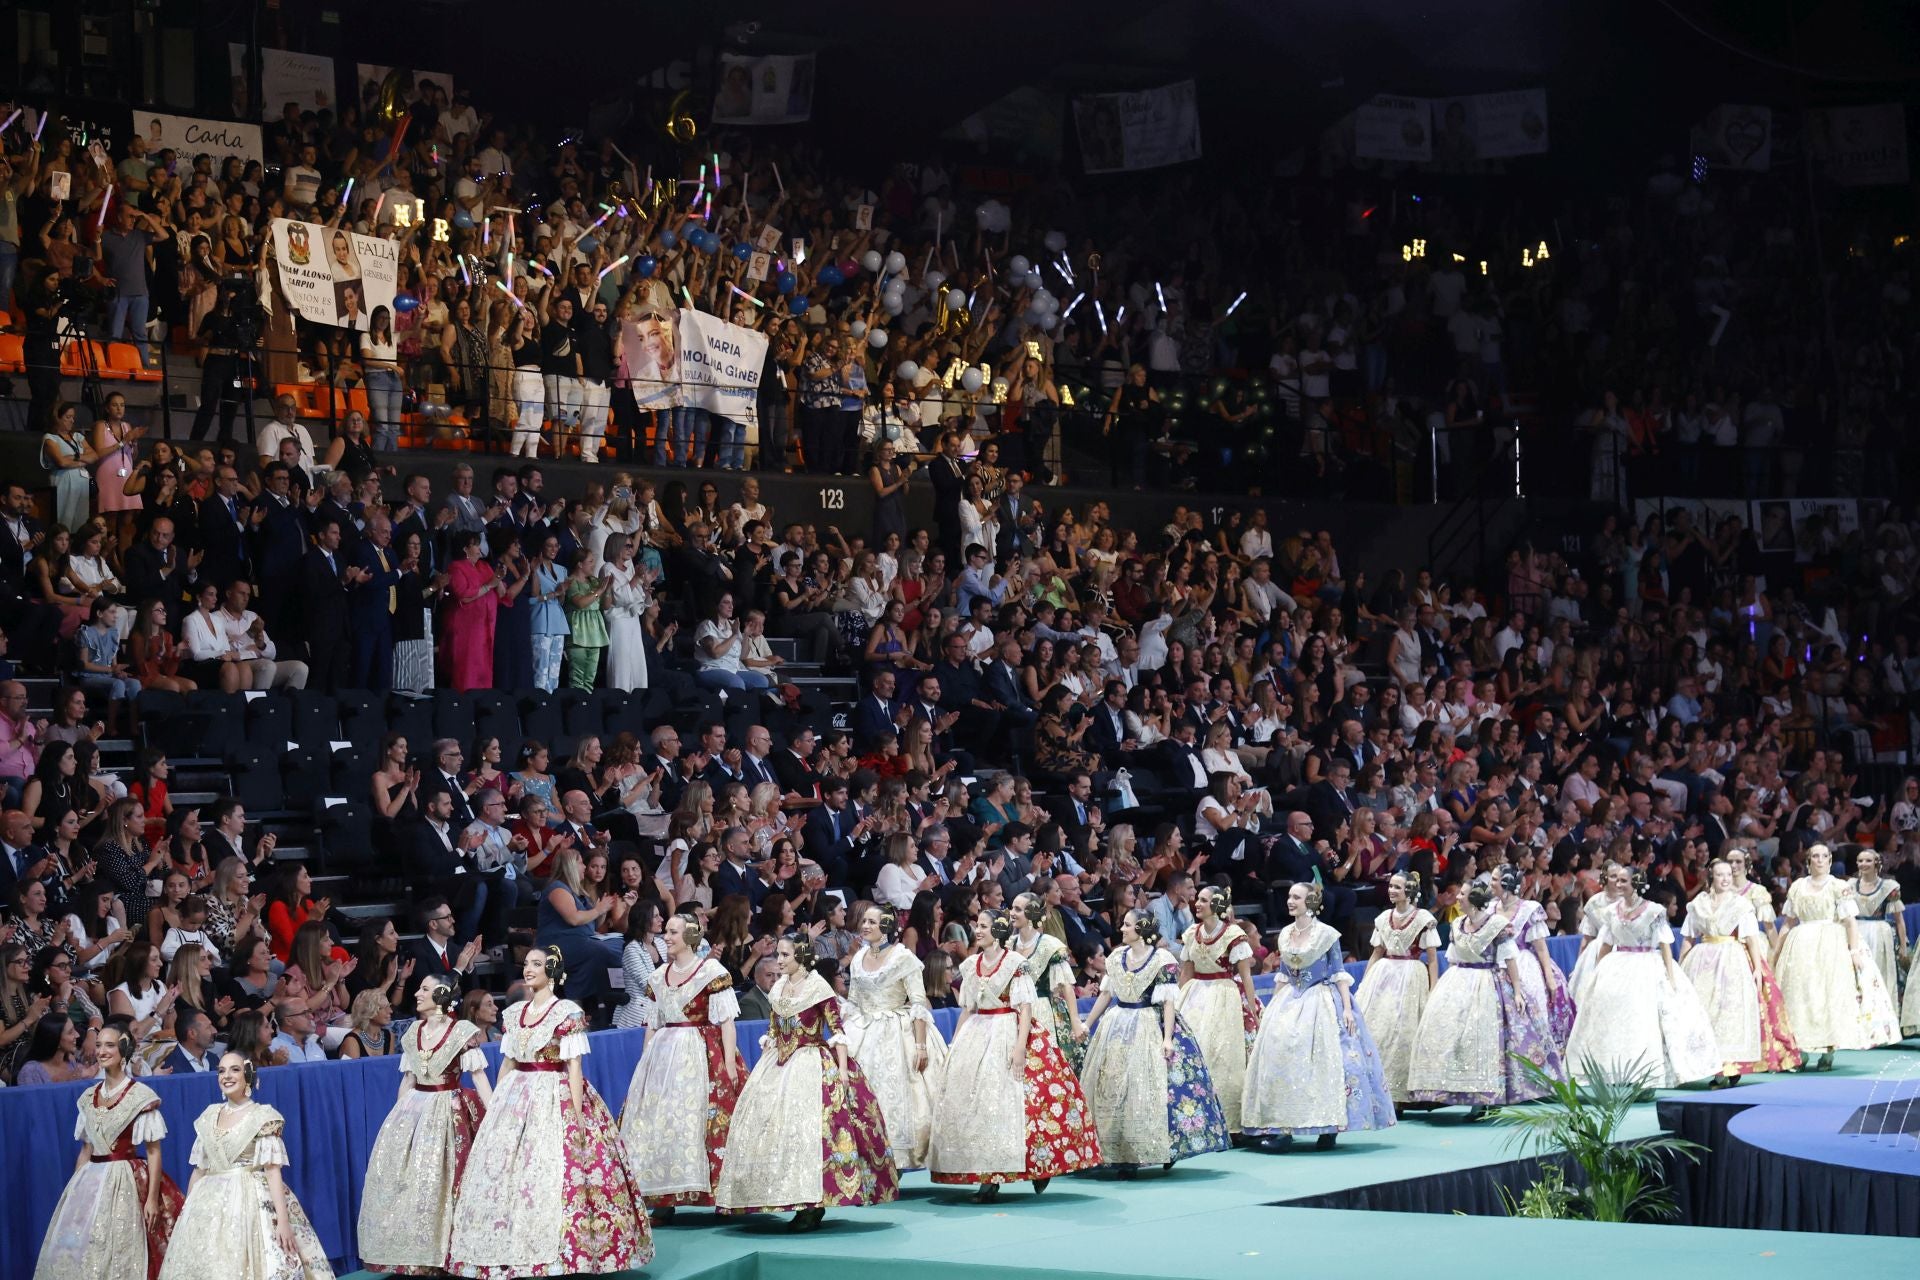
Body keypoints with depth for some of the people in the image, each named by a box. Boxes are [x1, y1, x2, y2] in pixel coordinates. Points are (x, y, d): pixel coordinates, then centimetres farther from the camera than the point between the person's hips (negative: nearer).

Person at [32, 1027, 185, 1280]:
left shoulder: (141, 1096, -5)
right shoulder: (89, 1097, 12)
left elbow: (154, 1151, -8)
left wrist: (152, 1198, -14)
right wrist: (74, 1190, 14)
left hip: (124, 1183, -6)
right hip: (89, 1183, 6)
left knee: (117, 1257, -9)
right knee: (75, 1254, 3)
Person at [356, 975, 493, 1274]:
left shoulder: (462, 1032, -8)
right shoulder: (413, 1032, 10)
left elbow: (479, 1075, -9)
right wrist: (397, 1117, 17)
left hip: (446, 1112, -6)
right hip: (413, 1109, 6)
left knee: (437, 1179, -8)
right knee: (398, 1175, 2)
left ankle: (438, 1253, 0)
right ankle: (410, 1254, 10)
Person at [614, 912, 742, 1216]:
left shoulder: (711, 970, -4)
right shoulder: (659, 976, 15)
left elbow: (727, 1020, -8)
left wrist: (729, 1063, -15)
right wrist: (645, 1063, 14)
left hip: (702, 1055, -6)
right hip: (663, 1054, 6)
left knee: (701, 1121, -11)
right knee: (657, 1121, -1)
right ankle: (663, 1204, 2)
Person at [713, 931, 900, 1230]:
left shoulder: (818, 986, -7)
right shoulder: (779, 988, 11)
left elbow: (837, 1030, -9)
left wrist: (842, 1068, -17)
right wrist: (763, 1067, 16)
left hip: (811, 1065, -7)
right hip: (778, 1065, 7)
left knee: (806, 1125, -15)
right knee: (768, 1123, 1)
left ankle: (813, 1204, -11)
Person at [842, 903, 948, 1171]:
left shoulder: (903, 958, -6)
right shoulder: (858, 959, 11)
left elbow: (919, 1004, -9)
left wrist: (920, 1045, -16)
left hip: (896, 1036, -5)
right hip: (864, 1036, 5)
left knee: (894, 1096, -6)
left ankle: (897, 1157, -2)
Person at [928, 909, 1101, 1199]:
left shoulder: (1015, 963, -6)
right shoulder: (971, 965, 12)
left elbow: (1025, 1009, -11)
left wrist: (1020, 1046, -22)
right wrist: (953, 1045, 15)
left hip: (1008, 1033, -6)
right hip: (977, 1037, 6)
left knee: (1009, 1100, -13)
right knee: (974, 1102, -2)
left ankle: (1039, 1166, -2)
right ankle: (988, 1176, 0)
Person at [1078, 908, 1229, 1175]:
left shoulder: (1163, 960, -9)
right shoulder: (1116, 958, 8)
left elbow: (1169, 1001, -10)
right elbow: (1105, 994, 15)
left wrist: (1167, 1037, -17)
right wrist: (1085, 1026, 15)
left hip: (1150, 1028, -6)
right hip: (1118, 1028, 6)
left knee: (1148, 1090, -8)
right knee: (1111, 1090, 3)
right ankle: (1121, 1153, 11)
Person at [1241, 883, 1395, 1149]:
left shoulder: (1327, 934, -5)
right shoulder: (1285, 935, 9)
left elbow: (1339, 974, -5)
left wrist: (1347, 1008, -12)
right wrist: (1273, 1008, 15)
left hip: (1322, 1002, -5)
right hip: (1290, 1002, 5)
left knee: (1324, 1056, -9)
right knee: (1280, 1049, -6)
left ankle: (1329, 1130, -2)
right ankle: (1281, 1129, -5)